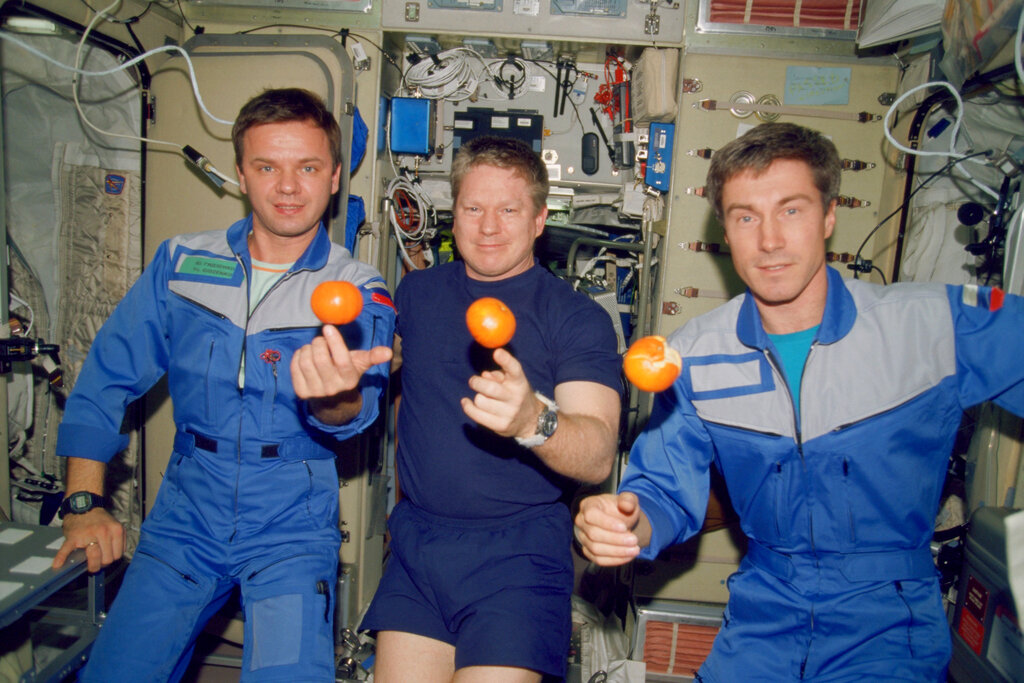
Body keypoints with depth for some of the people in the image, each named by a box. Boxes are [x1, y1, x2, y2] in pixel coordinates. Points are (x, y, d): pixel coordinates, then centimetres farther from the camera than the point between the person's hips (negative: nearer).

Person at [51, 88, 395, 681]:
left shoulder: (361, 293, -5)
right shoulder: (181, 264, 3)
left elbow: (354, 414, -22)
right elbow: (107, 379, 7)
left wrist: (334, 396, -45)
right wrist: (85, 502, 1)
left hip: (293, 526, -2)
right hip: (186, 517, 3)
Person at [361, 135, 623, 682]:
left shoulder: (577, 317, -5)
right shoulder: (416, 293, 9)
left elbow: (598, 456, -18)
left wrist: (534, 420, -36)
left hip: (520, 550, -3)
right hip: (417, 539, 4)